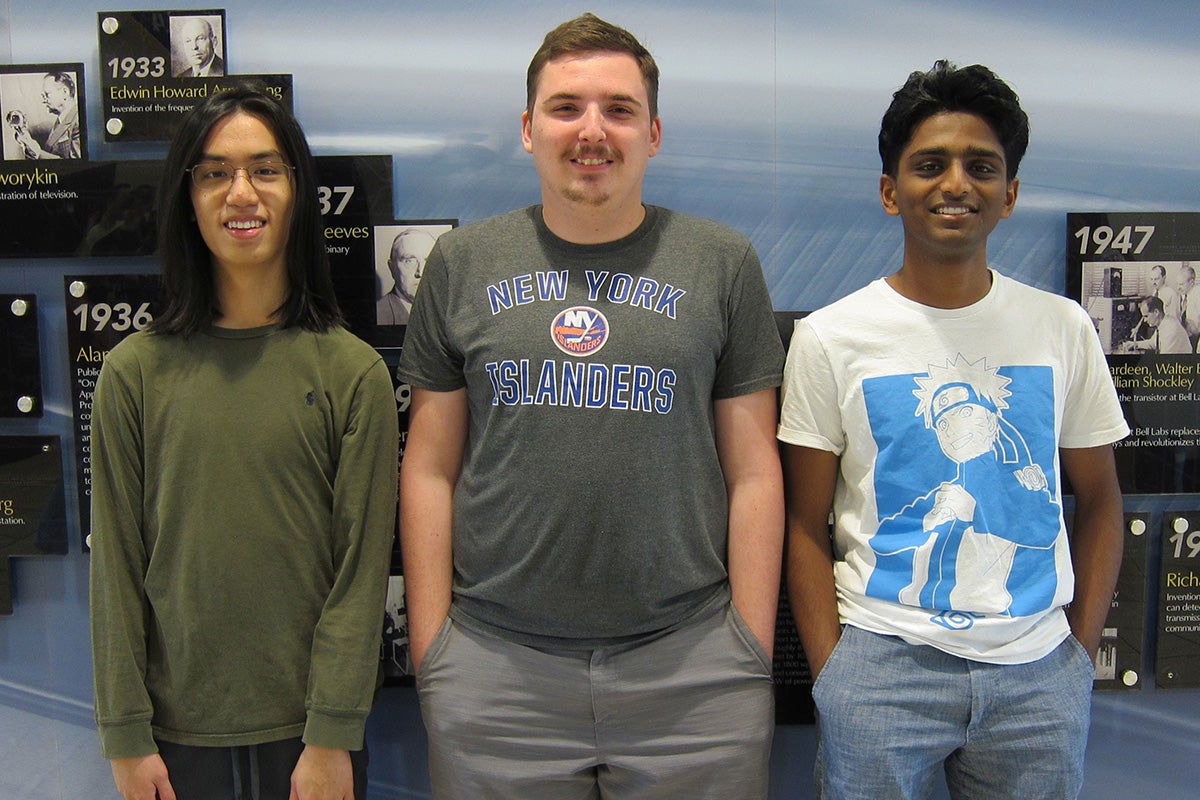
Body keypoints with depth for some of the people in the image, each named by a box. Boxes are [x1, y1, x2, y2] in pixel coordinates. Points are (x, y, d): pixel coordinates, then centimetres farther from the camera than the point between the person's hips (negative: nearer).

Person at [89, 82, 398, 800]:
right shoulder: (135, 372, -2)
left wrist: (331, 738, -8)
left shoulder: (354, 371, -6)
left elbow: (361, 567, -7)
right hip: (179, 733, 1)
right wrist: (127, 737, -1)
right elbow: (117, 566, 0)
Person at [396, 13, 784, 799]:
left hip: (690, 659, 0)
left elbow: (753, 471, 3)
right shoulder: (464, 262, 5)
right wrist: (430, 644, 2)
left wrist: (754, 649, -1)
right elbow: (431, 469, 6)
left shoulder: (723, 262, 3)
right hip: (493, 661, 1)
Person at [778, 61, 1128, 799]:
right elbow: (807, 527, 0)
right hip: (882, 660, -2)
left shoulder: (1065, 329, 3)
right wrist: (832, 675, -6)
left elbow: (1099, 500, 11)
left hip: (1039, 669, 2)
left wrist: (1082, 653, 3)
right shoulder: (829, 338, -3)